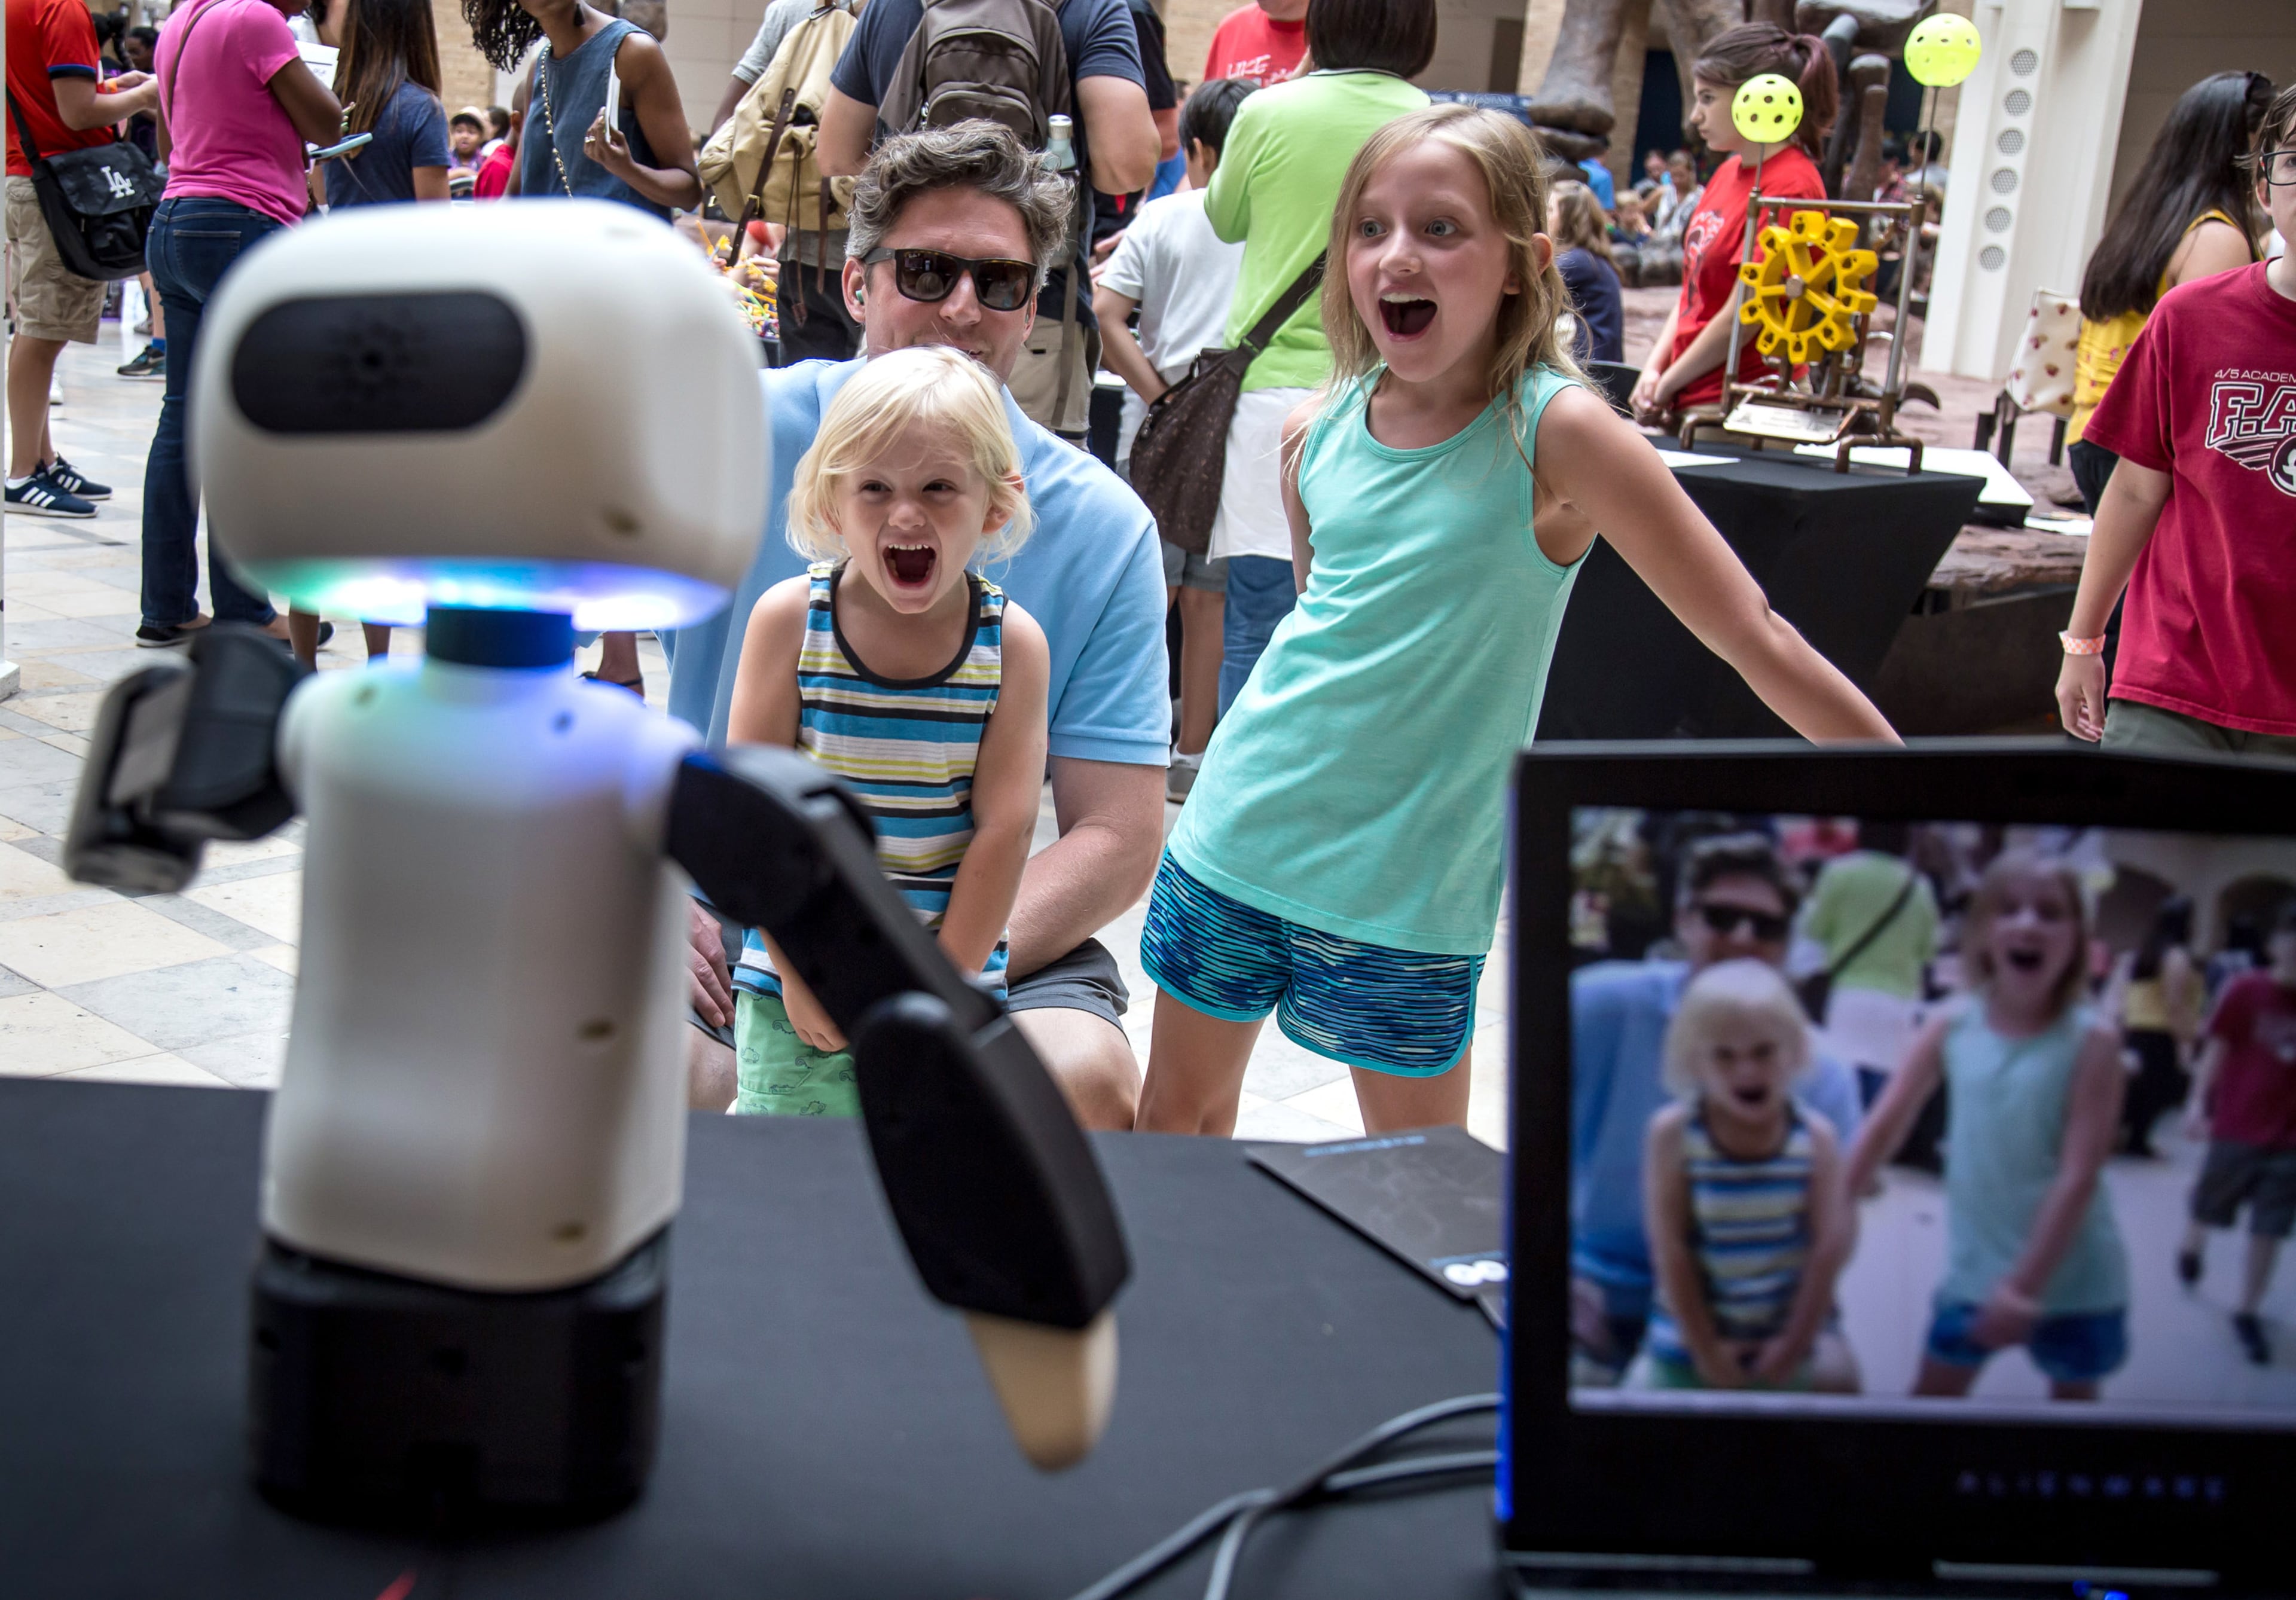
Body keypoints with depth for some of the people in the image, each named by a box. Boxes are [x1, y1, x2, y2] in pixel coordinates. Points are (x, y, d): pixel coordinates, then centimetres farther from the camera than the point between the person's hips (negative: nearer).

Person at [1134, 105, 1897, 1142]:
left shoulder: (1553, 434, -14)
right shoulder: (1315, 435, 0)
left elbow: (1754, 638, -12)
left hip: (1406, 887, -4)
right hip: (1234, 837, 5)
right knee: (1175, 1120, 15)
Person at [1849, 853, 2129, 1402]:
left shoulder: (2091, 1042, -14)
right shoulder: (1951, 1029, -5)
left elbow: (2079, 1175, -17)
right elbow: (1884, 1125, 0)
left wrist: (2026, 1284, -20)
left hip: (2073, 1277, -2)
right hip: (1976, 1269, 3)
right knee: (1931, 1396, 10)